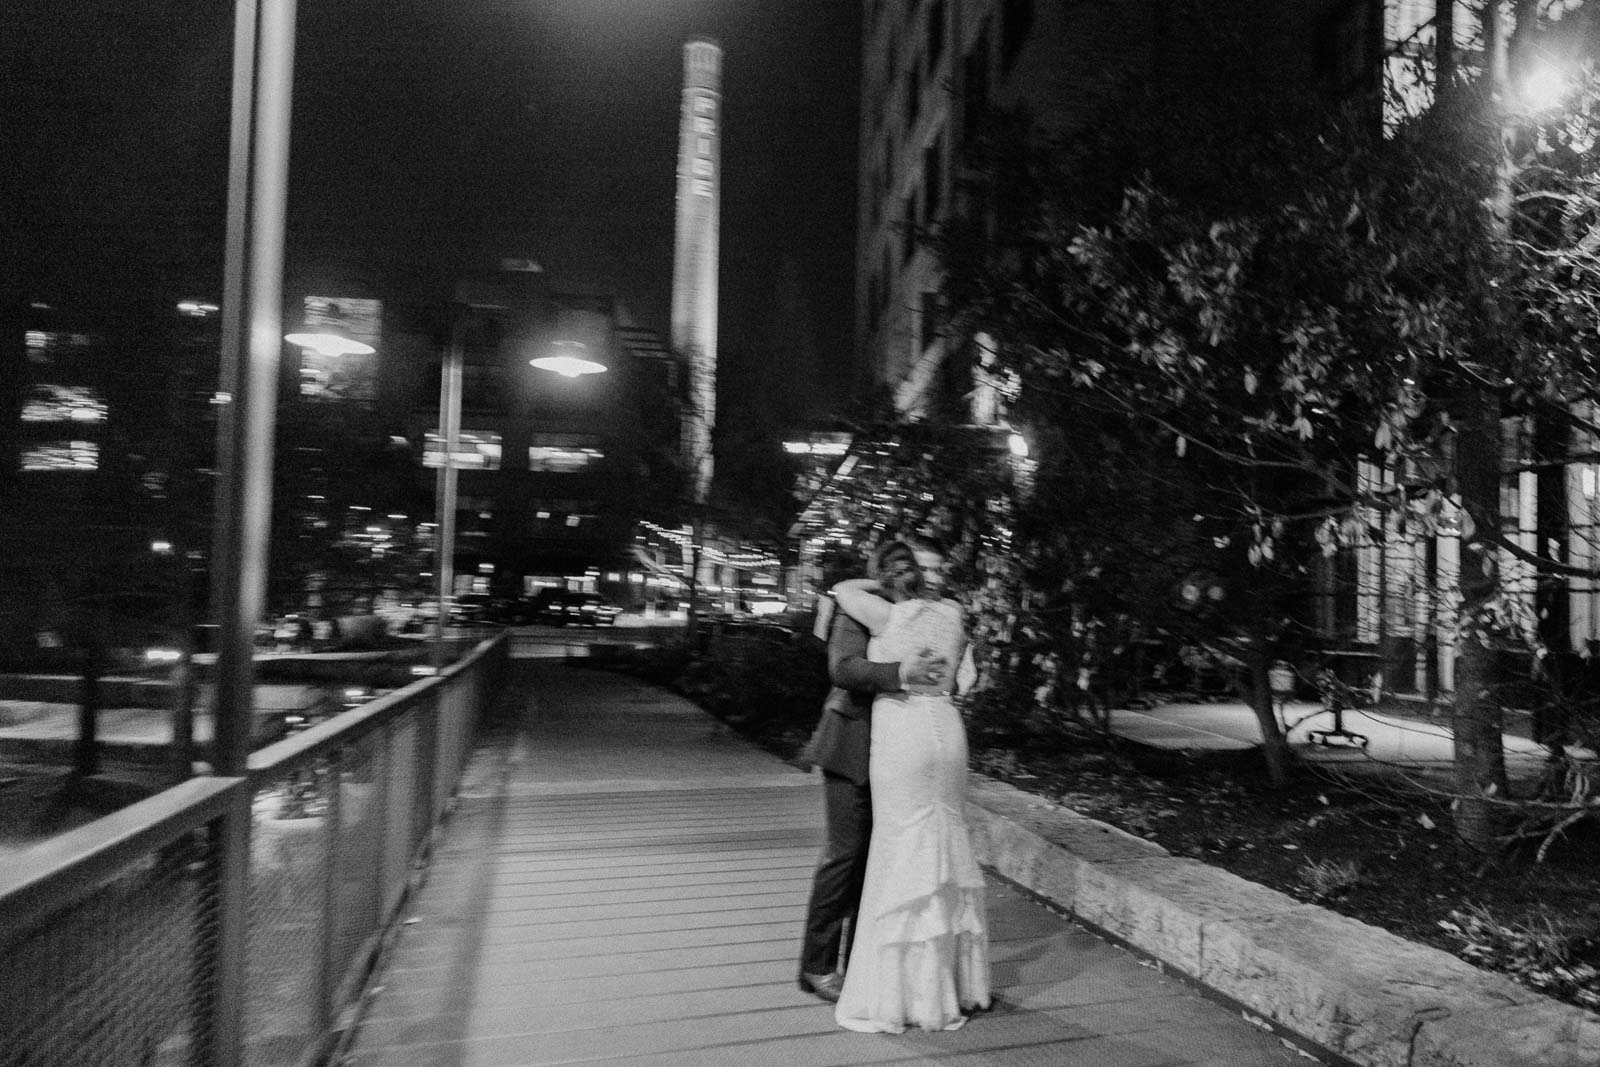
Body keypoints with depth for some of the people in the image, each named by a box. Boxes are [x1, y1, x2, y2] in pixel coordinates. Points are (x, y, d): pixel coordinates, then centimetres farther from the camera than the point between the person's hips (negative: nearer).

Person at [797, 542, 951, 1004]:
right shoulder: (858, 612, -8)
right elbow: (844, 668, -24)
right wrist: (900, 673, -35)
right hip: (853, 747, -7)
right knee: (845, 850, -5)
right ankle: (817, 965, 7)